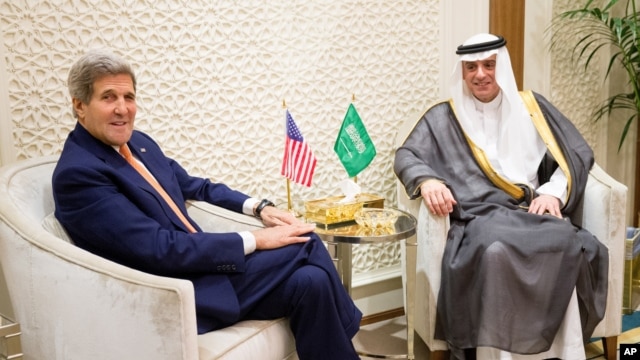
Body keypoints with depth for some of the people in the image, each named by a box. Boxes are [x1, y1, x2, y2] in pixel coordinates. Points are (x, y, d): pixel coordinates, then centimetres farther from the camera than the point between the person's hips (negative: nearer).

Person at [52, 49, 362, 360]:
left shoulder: (138, 142, 9)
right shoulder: (77, 174, -17)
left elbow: (196, 186, 22)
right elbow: (161, 249, -22)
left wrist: (259, 208, 5)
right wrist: (254, 240, -17)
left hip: (200, 263, 8)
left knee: (310, 281, -14)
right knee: (306, 246, -13)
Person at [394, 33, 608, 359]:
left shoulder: (531, 107, 18)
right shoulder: (445, 117, 15)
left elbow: (578, 153, 14)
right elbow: (405, 155, 6)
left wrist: (553, 191, -5)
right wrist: (427, 180, -17)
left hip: (534, 211, 2)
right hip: (480, 216, -1)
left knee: (569, 245, -34)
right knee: (495, 250, -39)